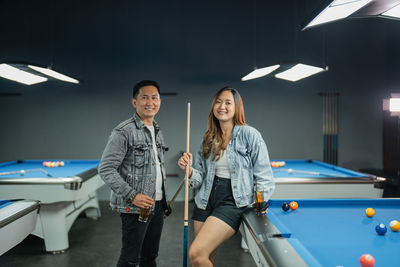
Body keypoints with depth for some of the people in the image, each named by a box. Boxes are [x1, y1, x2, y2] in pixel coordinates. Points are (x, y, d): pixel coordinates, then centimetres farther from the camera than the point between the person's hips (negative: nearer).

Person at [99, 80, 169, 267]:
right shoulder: (123, 132, -13)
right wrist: (132, 196, -21)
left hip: (157, 206, 8)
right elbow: (106, 170, -16)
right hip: (135, 208, -8)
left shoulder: (157, 131, 12)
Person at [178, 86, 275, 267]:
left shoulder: (250, 135, -6)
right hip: (205, 203, 5)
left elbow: (263, 174, -5)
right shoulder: (208, 138, 9)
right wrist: (189, 169, -8)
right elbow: (200, 178, 11)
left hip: (233, 203, -5)